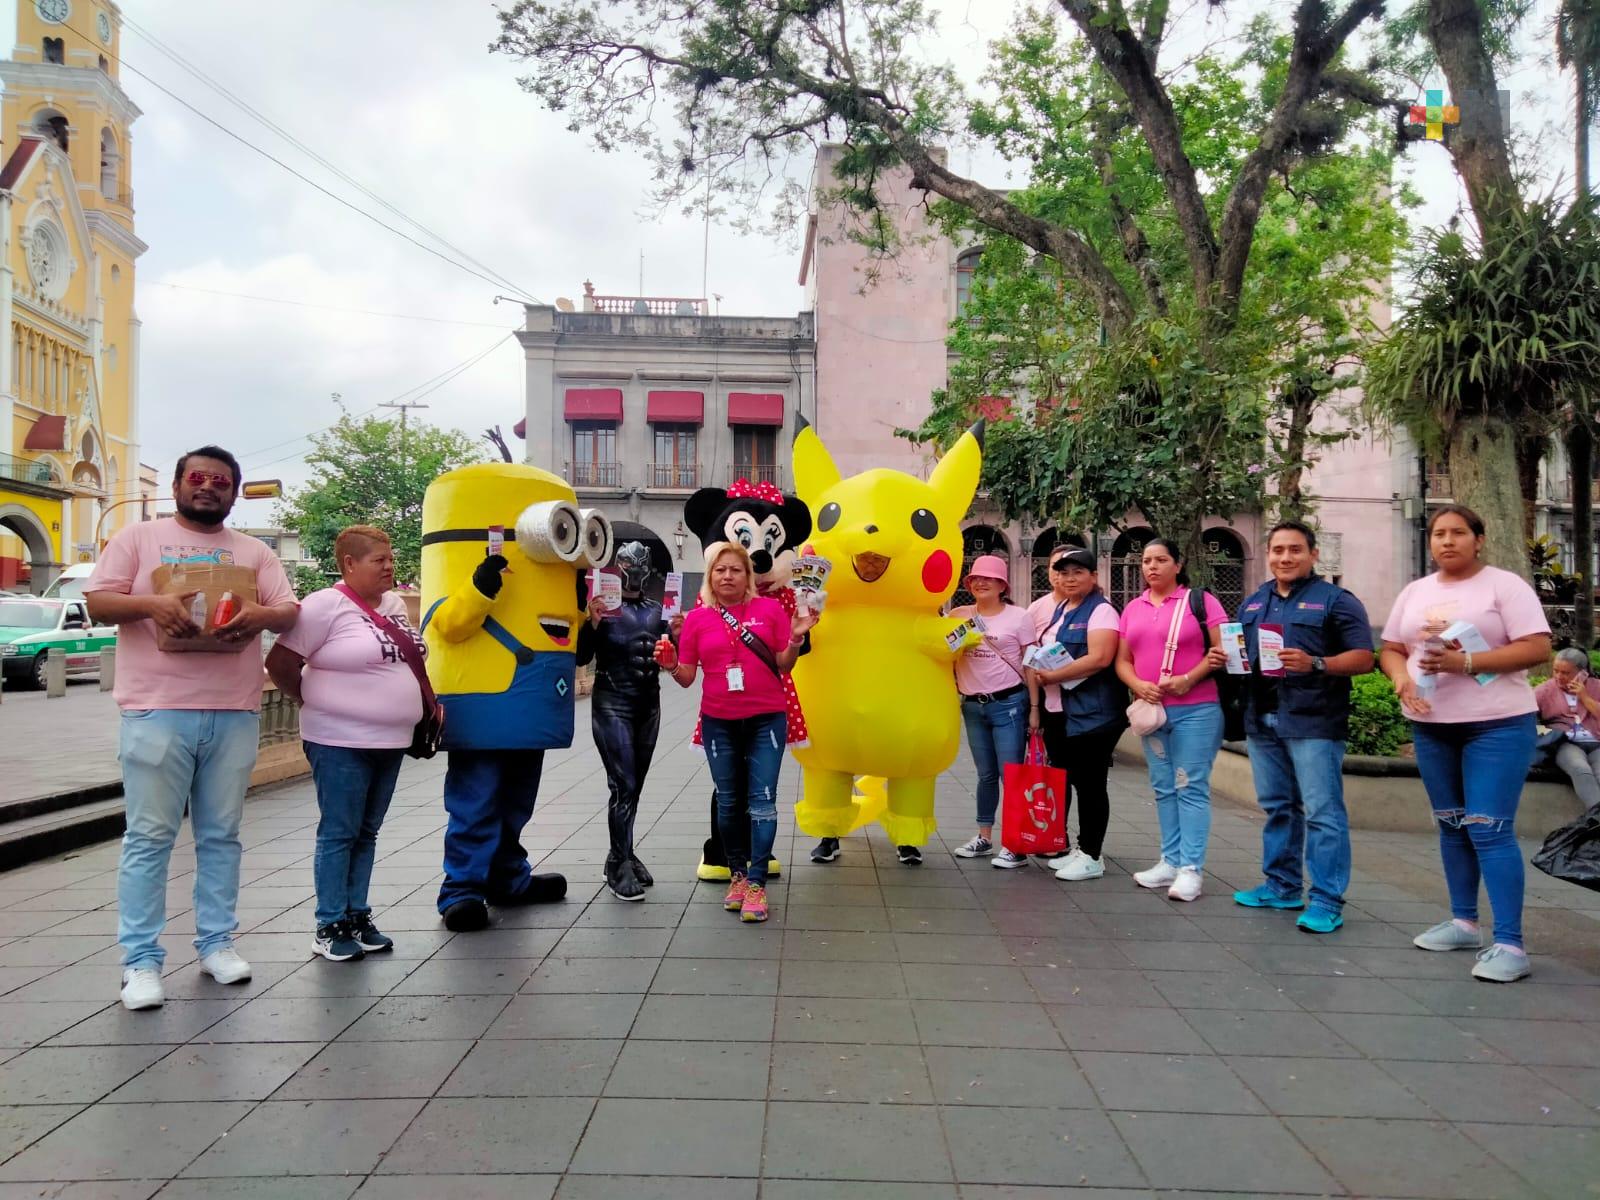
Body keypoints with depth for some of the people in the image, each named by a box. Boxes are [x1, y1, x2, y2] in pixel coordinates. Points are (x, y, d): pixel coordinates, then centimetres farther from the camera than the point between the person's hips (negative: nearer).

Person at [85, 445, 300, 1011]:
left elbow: (290, 612, 6)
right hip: (157, 711, -2)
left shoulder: (254, 552, 14)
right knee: (149, 837, 0)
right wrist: (151, 604, -19)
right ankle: (141, 960, 6)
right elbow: (97, 604, 1)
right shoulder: (139, 538, 8)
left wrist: (261, 614, -17)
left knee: (221, 835, 9)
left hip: (234, 714, 3)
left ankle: (216, 942, 19)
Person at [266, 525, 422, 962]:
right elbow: (279, 663, -15)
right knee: (339, 834, 1)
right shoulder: (326, 605, -13)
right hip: (341, 743, -7)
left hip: (390, 742, 7)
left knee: (366, 833, 14)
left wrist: (429, 706, 14)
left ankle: (357, 917, 23)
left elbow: (410, 663, 22)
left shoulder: (394, 605, 11)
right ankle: (330, 926, 12)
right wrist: (314, 703, -5)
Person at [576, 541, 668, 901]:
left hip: (649, 705, 5)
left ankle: (622, 855, 20)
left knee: (634, 785, 10)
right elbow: (581, 658, -10)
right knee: (623, 785, -10)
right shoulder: (602, 607, -5)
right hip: (612, 705, -5)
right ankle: (620, 866, -5)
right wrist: (592, 622, -23)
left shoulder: (656, 610, 9)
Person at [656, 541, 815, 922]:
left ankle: (756, 883, 1)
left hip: (766, 718, -1)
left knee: (762, 800, -3)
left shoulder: (770, 609, -3)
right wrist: (671, 666, -17)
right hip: (718, 721, 2)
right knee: (728, 800, 11)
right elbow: (687, 677, 2)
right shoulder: (697, 618, 0)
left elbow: (783, 666, 0)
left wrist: (796, 637, -16)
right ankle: (737, 874, 26)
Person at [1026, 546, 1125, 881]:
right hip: (1056, 710, 8)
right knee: (1060, 781, 14)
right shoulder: (1057, 608, 16)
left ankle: (1091, 856, 9)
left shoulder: (1100, 610, -9)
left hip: (1091, 713, -8)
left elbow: (1099, 658, -23)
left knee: (1090, 784, -1)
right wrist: (1037, 676, 8)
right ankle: (1062, 848, 24)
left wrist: (1052, 676, -18)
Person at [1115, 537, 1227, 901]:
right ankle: (1171, 861, 19)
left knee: (1191, 788, -4)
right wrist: (1138, 685, -8)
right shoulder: (1133, 608, 12)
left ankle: (1191, 868, 1)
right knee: (1164, 789, 11)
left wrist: (1188, 680, -18)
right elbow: (1122, 660, 12)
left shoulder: (1200, 600, -2)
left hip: (1195, 710, -5)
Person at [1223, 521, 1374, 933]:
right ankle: (1282, 885, 25)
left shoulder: (1335, 600, -3)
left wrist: (1315, 664, -24)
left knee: (1322, 813, -5)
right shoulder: (1253, 602, 16)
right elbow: (1239, 653, 25)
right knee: (1277, 807, 14)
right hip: (1262, 721, 6)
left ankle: (1327, 900, 1)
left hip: (1313, 722, -6)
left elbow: (1363, 658, -9)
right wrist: (1222, 658, 2)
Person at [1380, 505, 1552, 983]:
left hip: (1497, 724, -6)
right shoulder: (1414, 591, 11)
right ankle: (1464, 922, 26)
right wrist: (1402, 680, -9)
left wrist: (1465, 662, -22)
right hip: (1430, 725, 6)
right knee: (1451, 826, 13)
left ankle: (1510, 944, -5)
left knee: (1489, 829, -10)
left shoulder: (1505, 584, -6)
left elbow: (1537, 648, -13)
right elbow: (1391, 649, 12)